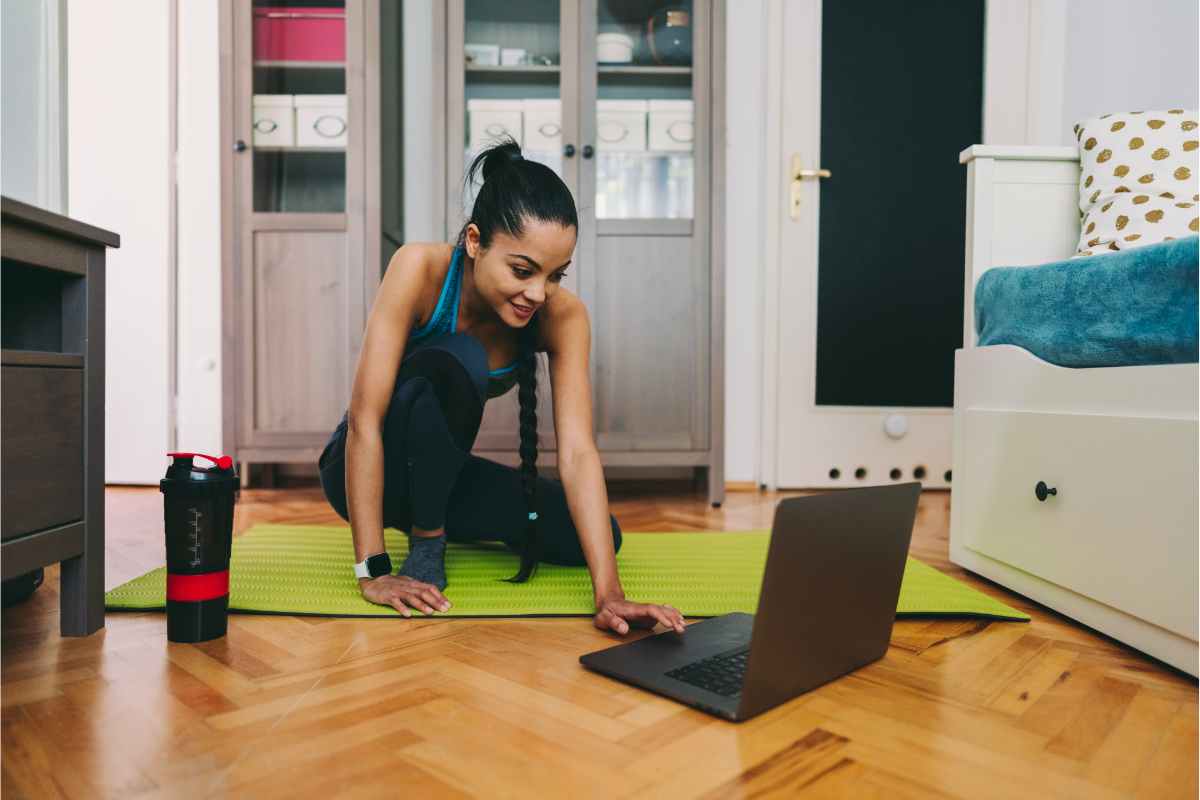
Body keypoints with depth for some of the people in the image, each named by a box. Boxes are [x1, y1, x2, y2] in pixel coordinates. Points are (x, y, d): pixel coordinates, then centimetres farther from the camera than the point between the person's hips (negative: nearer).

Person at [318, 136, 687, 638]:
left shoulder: (563, 315, -19)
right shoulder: (420, 269, -28)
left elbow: (577, 451, -26)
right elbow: (365, 419, -30)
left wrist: (609, 593, -36)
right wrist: (372, 571, -33)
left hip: (440, 472, 5)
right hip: (365, 471, -4)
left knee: (583, 535, -12)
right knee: (452, 361, -34)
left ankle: (435, 520, 13)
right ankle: (426, 541, -12)